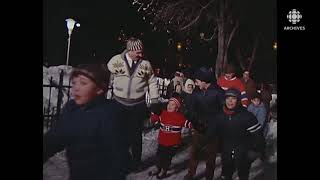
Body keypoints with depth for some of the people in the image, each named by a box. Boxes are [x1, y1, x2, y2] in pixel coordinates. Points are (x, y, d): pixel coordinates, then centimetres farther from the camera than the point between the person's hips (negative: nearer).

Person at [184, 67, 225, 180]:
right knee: (194, 152, 12)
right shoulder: (196, 92, 0)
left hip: (213, 129, -3)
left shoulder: (218, 92, -13)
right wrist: (192, 121, -8)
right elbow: (192, 109, 4)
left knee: (211, 155, 12)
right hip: (199, 128, 4)